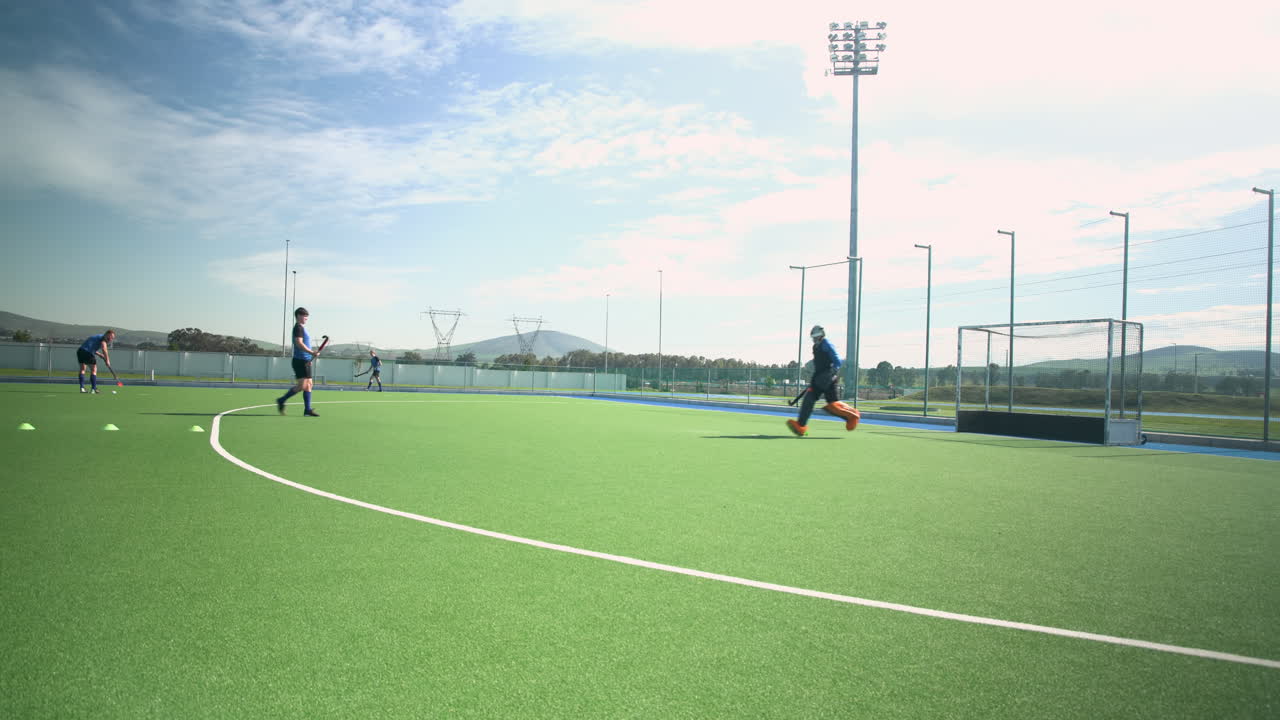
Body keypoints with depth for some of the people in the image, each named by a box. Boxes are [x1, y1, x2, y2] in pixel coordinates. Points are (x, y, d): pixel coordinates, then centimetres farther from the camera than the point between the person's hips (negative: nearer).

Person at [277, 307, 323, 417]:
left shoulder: (302, 328, 20)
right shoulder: (298, 327, -10)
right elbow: (299, 343, -22)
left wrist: (312, 354, 19)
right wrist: (312, 352, -27)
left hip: (306, 361, 10)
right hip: (300, 360, -10)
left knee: (308, 385, 6)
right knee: (302, 386, -11)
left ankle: (308, 410, 6)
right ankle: (281, 400, 3)